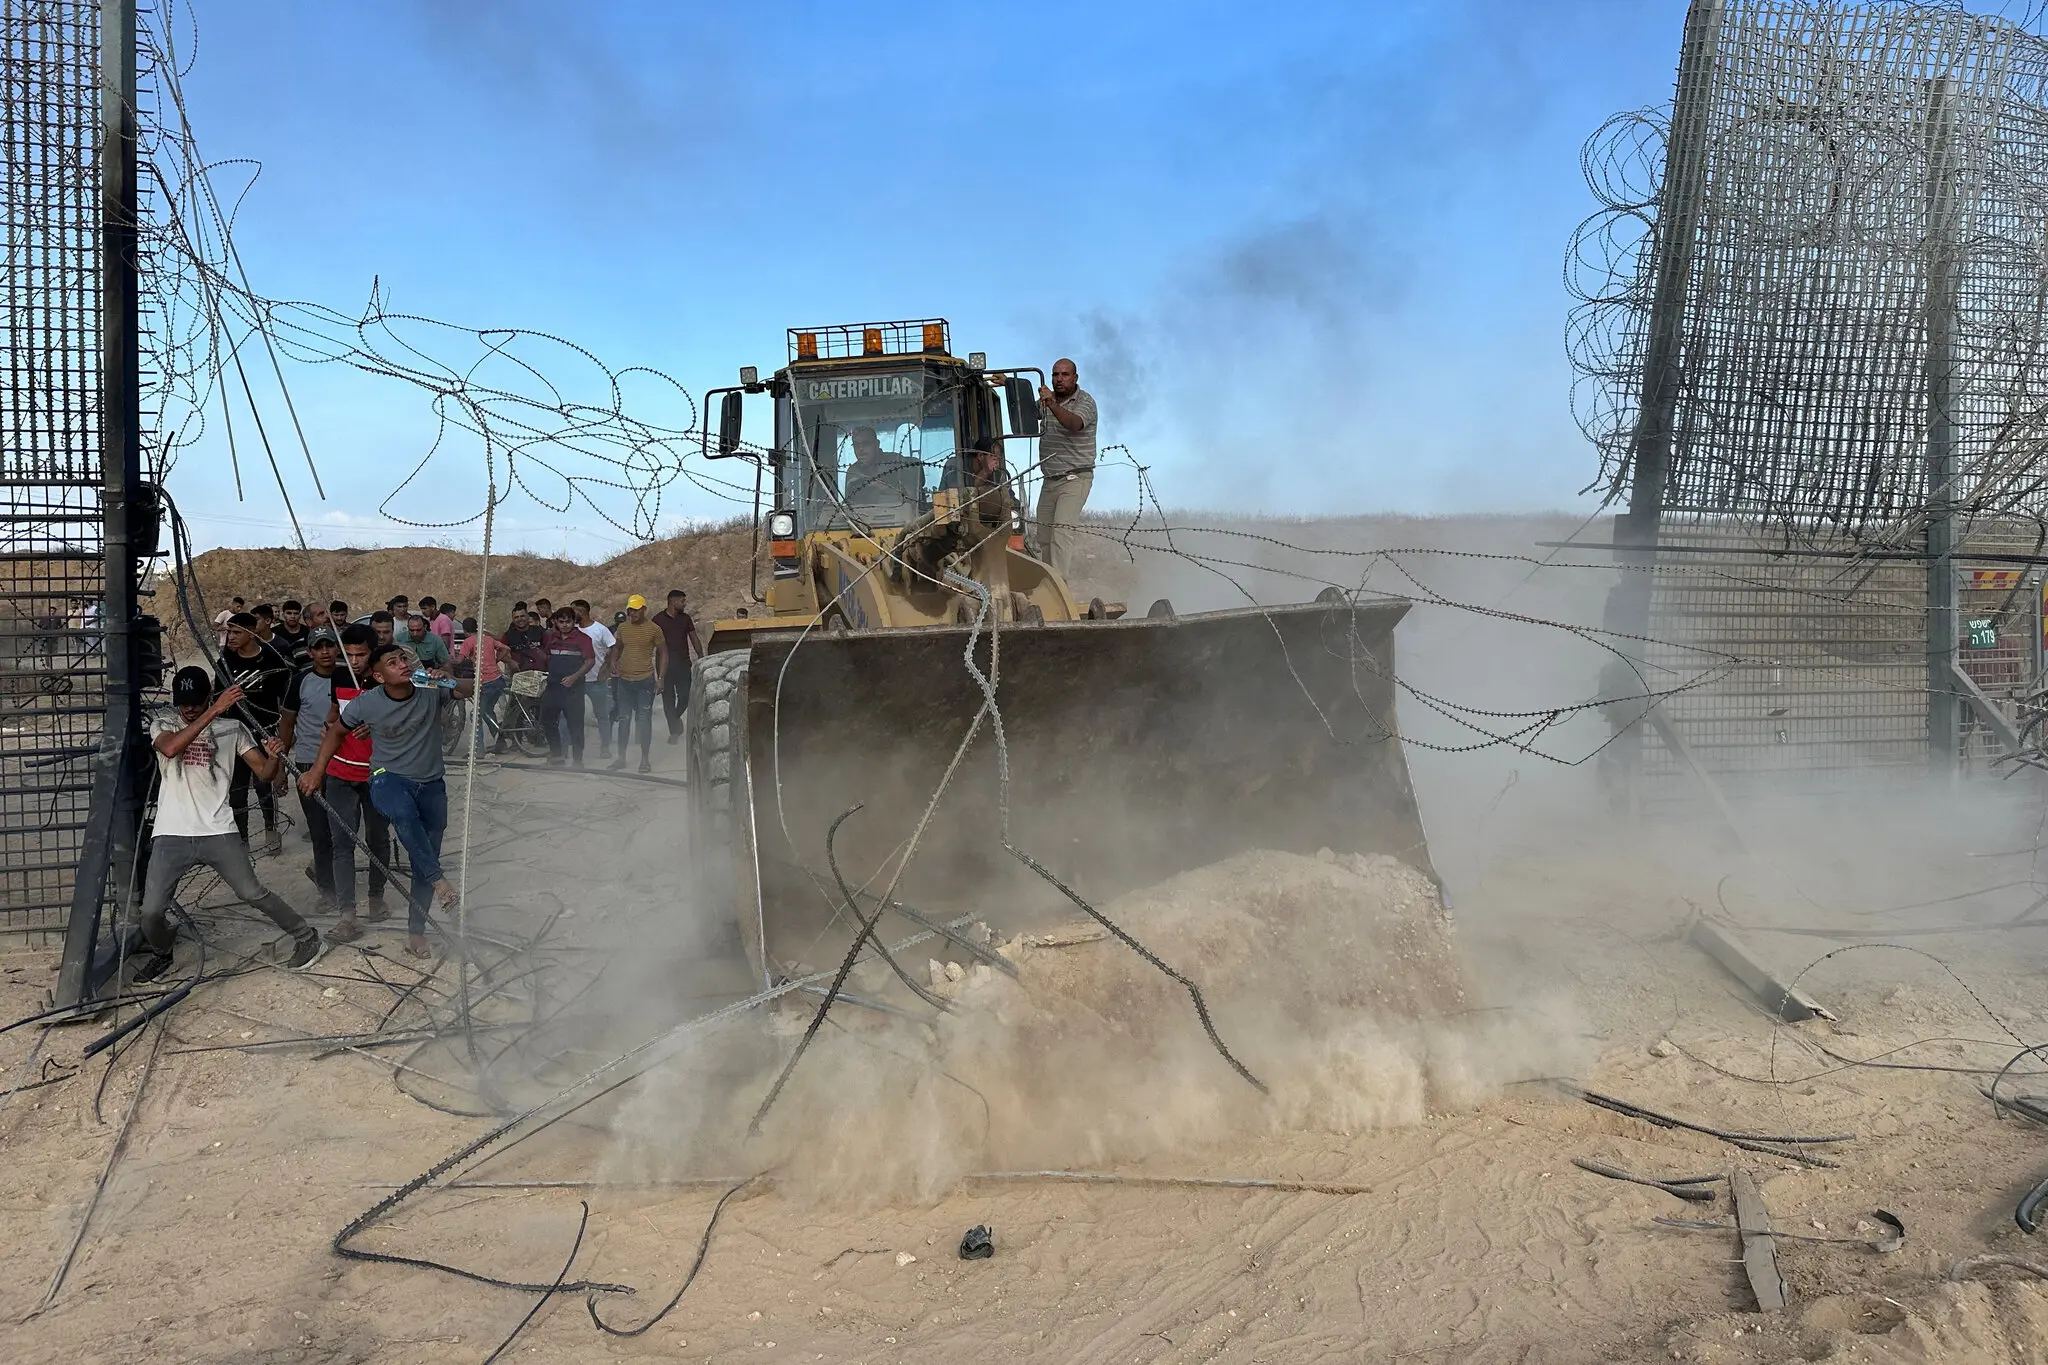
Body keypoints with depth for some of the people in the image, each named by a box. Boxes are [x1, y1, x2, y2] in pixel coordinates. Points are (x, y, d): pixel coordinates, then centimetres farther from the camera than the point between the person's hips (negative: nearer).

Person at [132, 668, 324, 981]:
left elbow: (264, 772, 2)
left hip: (218, 833, -1)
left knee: (253, 893, -3)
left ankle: (307, 938, 15)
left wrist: (274, 757, -23)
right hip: (171, 836, 1)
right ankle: (161, 954, 28)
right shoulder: (163, 724, 4)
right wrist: (213, 712, -28)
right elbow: (170, 748, -21)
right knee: (151, 910, -3)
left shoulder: (231, 728, 5)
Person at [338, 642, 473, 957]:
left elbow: (471, 689, -12)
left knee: (423, 863, 7)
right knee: (404, 814, -40)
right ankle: (439, 878, -29)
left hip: (431, 784, 3)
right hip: (389, 779, -2)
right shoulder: (366, 703, -11)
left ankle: (416, 931, 21)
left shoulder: (431, 690, -10)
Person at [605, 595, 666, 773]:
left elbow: (663, 653, -1)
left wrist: (660, 678, -7)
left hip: (645, 680, -4)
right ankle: (621, 757, 16)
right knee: (624, 719, 9)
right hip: (624, 680, 4)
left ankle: (645, 759, 7)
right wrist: (612, 662, 0)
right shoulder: (623, 628, 7)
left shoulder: (654, 629, -5)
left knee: (644, 720, 0)